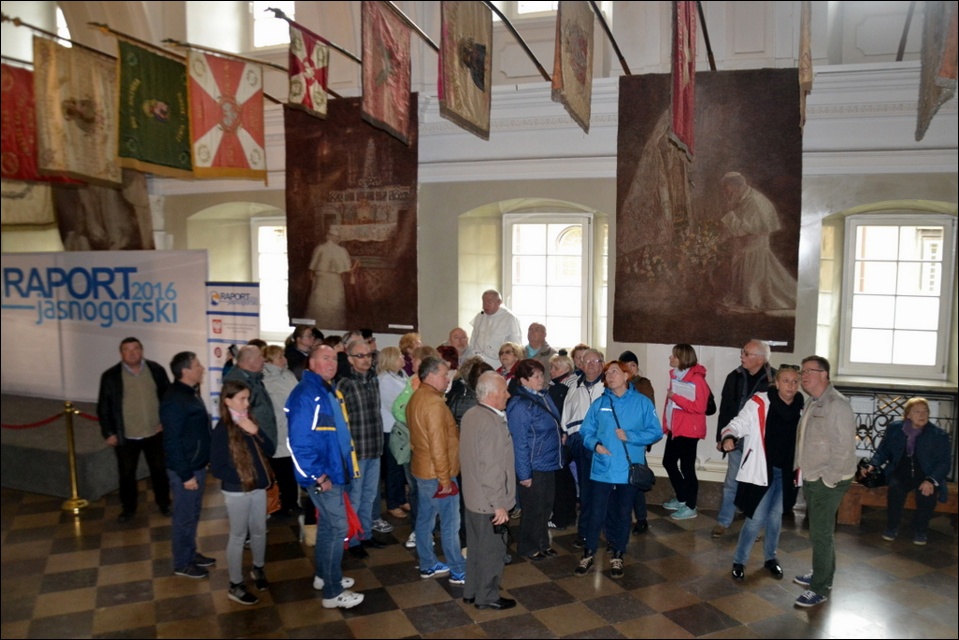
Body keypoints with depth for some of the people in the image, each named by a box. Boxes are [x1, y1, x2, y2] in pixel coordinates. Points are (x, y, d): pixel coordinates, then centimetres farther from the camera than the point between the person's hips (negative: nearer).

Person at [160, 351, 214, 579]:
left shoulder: (189, 393, 8)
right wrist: (185, 475, -21)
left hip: (197, 465, 9)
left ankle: (191, 554, 34)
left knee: (193, 514, 20)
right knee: (184, 517, 4)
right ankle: (182, 563, 18)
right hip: (185, 469, -9)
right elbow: (172, 441, -23)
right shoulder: (174, 400, -22)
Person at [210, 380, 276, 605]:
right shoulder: (222, 430, -15)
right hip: (236, 492, -5)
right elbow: (216, 467, -13)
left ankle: (258, 569, 40)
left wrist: (256, 432, -15)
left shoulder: (249, 422, 2)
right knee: (238, 536, 7)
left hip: (259, 488, 5)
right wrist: (240, 477, -16)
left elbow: (270, 450, -1)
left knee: (259, 531, 18)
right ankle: (236, 586, 20)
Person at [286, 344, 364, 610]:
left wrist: (345, 466, 14)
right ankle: (333, 592, 8)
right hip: (322, 476, -9)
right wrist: (319, 476, -21)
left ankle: (324, 576, 36)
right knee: (338, 528, -3)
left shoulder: (330, 392, 11)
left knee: (327, 525, 20)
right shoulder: (305, 394, -20)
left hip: (334, 472, 9)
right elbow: (299, 443, -24)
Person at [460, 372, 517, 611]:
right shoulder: (492, 423, -26)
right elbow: (492, 469, -27)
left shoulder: (470, 415, 3)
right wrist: (499, 505, -20)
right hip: (489, 502, -9)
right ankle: (487, 597, 25)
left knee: (476, 547, 22)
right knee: (492, 550, 10)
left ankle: (471, 591, 36)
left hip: (472, 497, 9)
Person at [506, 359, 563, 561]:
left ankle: (542, 543, 36)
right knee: (533, 509, 8)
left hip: (549, 463, 8)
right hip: (534, 467, -8)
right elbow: (520, 442, -19)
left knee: (546, 506, 19)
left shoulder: (545, 397, 4)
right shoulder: (519, 406, -21)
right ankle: (528, 547, 27)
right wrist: (524, 473, -17)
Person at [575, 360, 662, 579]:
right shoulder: (599, 403, 4)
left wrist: (629, 436, -15)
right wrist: (595, 444, -15)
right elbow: (586, 431, 4)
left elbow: (656, 432, -5)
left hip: (629, 469, -1)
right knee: (597, 513, 4)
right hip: (602, 469, 1)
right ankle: (588, 554, 22)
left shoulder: (642, 402, -2)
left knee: (623, 514, 12)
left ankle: (617, 556, 29)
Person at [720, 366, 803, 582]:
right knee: (756, 519, -1)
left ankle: (770, 557, 38)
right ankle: (739, 561, 16)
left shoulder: (802, 407, -1)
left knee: (775, 517, 18)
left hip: (786, 472, 4)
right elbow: (739, 423, -14)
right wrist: (728, 437, -34)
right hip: (762, 470, -4)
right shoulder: (759, 403, -14)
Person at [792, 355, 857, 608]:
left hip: (829, 481, -9)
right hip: (811, 479, 9)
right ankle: (823, 575, 35)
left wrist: (827, 480, -19)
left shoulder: (837, 404, -19)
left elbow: (844, 448, -22)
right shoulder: (812, 403, 10)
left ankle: (819, 589, 8)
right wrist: (800, 466, 12)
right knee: (820, 530, 20)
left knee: (821, 534, -3)